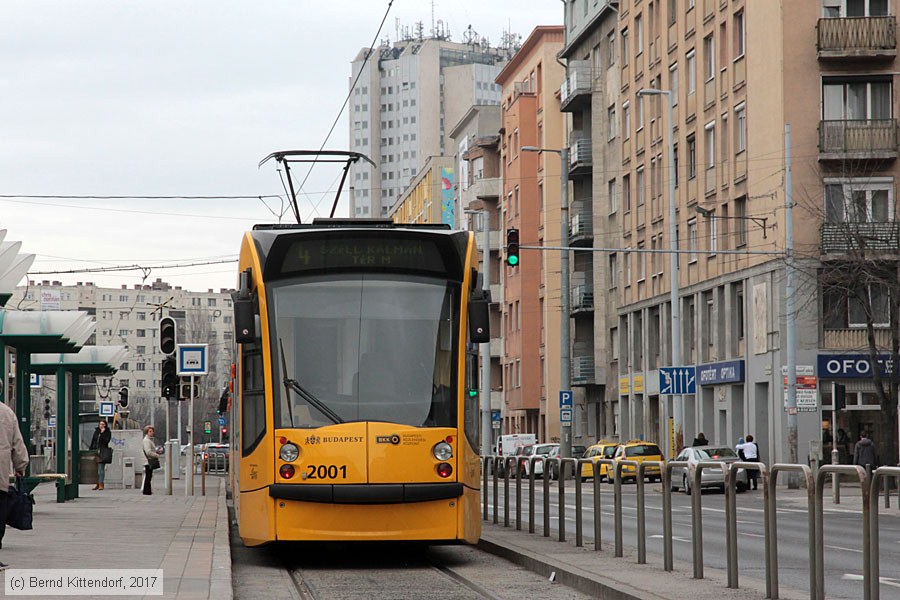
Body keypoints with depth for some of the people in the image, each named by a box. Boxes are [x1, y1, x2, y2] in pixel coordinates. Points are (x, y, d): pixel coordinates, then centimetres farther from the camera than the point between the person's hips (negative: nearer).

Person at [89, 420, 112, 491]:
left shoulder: (108, 432, 3)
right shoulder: (96, 432, 16)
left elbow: (106, 441, -11)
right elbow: (92, 441, 18)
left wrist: (102, 433, -11)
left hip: (103, 452, -5)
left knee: (101, 469, -8)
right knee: (95, 468, 3)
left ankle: (101, 484, -6)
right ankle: (97, 484, 9)